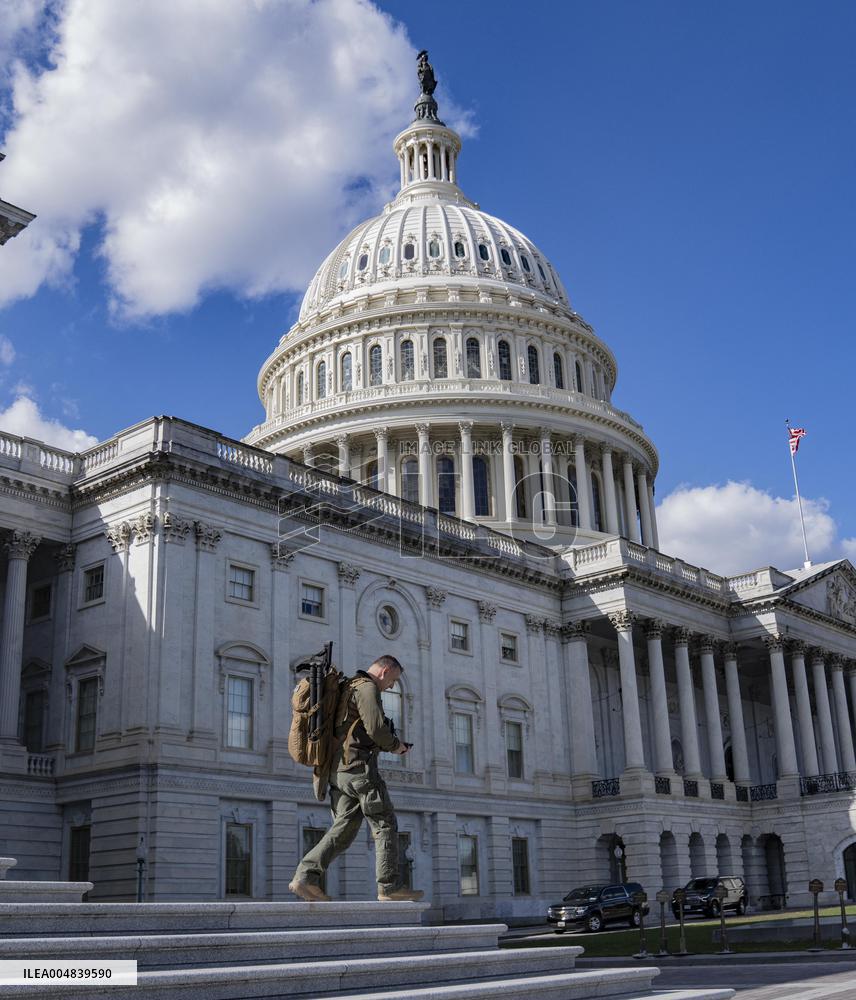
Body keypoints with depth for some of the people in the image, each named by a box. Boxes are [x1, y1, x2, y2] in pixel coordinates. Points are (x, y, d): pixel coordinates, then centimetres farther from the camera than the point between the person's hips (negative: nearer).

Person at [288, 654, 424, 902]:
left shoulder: (348, 688, 24)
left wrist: (387, 744, 20)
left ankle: (305, 876, -4)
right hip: (359, 766, -9)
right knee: (385, 824, -3)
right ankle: (389, 886, -3)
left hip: (339, 770, 9)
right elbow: (376, 728, -19)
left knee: (344, 828, 6)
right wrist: (395, 746, 0)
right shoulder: (367, 687, -7)